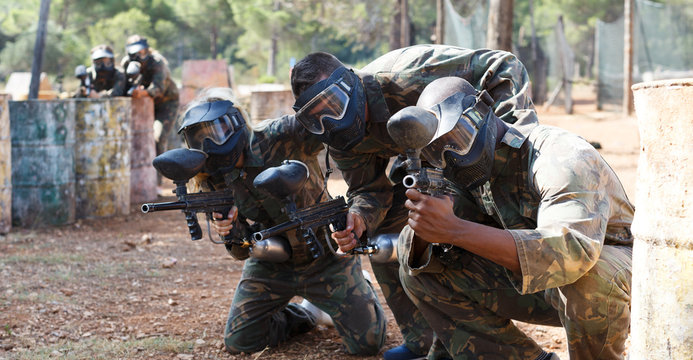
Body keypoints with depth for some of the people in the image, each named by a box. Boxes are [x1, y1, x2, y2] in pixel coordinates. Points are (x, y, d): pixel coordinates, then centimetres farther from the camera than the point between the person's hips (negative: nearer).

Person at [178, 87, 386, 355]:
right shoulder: (214, 182, -8)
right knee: (239, 342, 4)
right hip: (271, 266, 5)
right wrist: (232, 231, -27)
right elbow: (243, 252, -5)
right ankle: (308, 313, 28)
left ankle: (360, 291, 29)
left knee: (367, 343, -6)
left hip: (324, 258, -5)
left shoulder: (278, 138, -25)